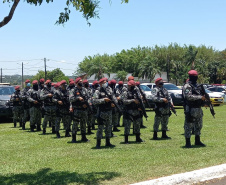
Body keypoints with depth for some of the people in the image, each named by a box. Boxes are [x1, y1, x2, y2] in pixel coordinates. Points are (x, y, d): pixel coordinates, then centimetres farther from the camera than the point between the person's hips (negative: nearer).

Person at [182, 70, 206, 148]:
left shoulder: (197, 85, 15)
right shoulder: (187, 86, -12)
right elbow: (189, 96, -24)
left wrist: (204, 101, 7)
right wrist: (200, 97, -22)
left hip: (198, 109, 9)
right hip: (191, 109, -9)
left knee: (198, 125, 15)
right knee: (188, 125, -4)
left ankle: (197, 141, 27)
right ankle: (188, 142, 2)